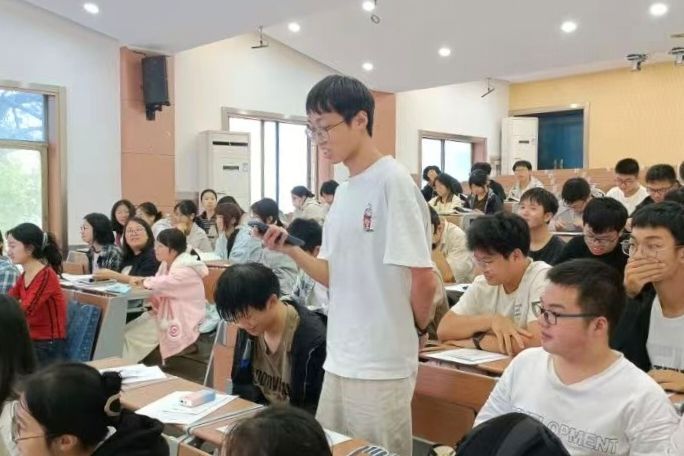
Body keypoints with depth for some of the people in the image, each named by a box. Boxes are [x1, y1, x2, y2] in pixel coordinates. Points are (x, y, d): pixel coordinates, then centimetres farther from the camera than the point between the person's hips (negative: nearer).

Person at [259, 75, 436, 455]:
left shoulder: (393, 182, -17)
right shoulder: (344, 192, 10)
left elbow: (423, 280, -19)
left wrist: (418, 327, -1)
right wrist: (291, 250, -1)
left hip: (381, 364, -9)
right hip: (340, 358, 9)